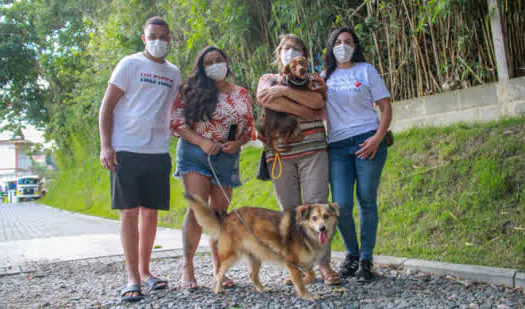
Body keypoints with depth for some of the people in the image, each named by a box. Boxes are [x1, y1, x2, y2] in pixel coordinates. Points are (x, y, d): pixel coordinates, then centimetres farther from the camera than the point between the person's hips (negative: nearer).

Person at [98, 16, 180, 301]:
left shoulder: (174, 73, 14)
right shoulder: (130, 64, 0)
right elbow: (107, 106, -3)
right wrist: (105, 145, -11)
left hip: (158, 152, 4)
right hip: (127, 149, -4)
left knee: (150, 212, 8)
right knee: (129, 212, -3)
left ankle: (145, 271, 20)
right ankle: (133, 278, 2)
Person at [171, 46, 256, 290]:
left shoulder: (241, 94, 12)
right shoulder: (192, 90, 2)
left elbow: (249, 128, 15)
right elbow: (177, 122, -5)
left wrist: (237, 144, -6)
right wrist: (201, 141, -17)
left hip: (227, 159, 3)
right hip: (195, 154, -3)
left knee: (219, 214, 6)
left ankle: (218, 269, 17)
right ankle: (187, 267, -2)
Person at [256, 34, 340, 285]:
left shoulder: (312, 78, 18)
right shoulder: (269, 79, 19)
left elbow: (317, 100, -6)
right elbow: (264, 98, -6)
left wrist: (283, 90, -10)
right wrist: (303, 111, -7)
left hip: (312, 149, -1)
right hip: (280, 153, 1)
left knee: (316, 203, -10)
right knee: (289, 210, -1)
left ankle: (324, 264, -8)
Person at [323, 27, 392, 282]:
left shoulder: (366, 70, 8)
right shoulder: (325, 76, 16)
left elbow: (386, 107, 4)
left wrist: (378, 138, -9)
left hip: (367, 141, -2)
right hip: (337, 146, 2)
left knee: (367, 201, -2)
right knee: (341, 205, -7)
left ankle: (366, 259, 10)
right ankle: (352, 253, 15)